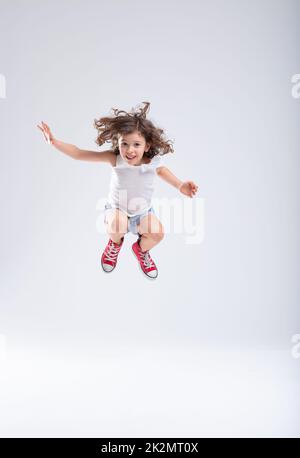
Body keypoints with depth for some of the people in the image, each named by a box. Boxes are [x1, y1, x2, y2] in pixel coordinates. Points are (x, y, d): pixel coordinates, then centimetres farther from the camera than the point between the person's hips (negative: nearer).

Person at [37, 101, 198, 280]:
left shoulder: (153, 162, -21)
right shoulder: (115, 158, -25)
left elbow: (162, 170, 5)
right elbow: (79, 153, -25)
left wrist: (180, 185, -8)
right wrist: (55, 142, -37)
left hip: (143, 211, 2)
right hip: (116, 208, -1)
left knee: (158, 233, -24)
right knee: (116, 228, -34)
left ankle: (141, 249, 15)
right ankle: (115, 243, 8)